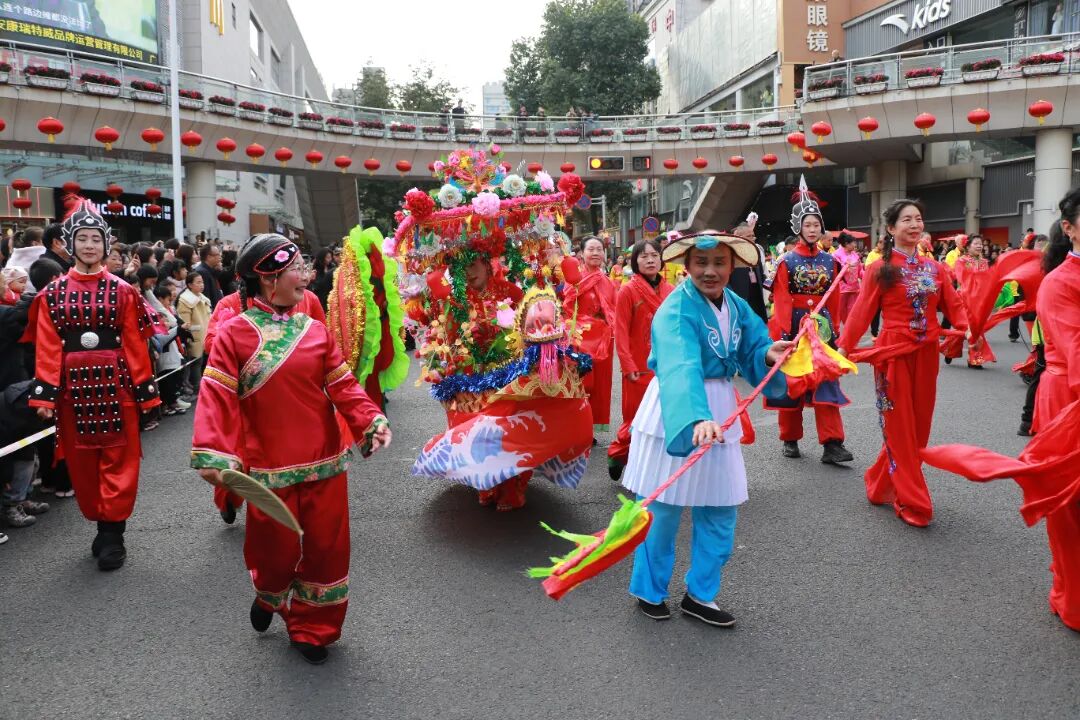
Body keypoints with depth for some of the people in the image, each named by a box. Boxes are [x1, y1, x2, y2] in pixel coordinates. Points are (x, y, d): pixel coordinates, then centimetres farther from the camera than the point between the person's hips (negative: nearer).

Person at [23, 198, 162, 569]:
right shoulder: (53, 293, 5)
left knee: (119, 459, 0)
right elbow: (48, 348, 0)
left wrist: (145, 389, -4)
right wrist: (45, 392, -8)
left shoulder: (122, 291, 2)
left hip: (115, 382, -2)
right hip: (73, 385, 2)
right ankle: (102, 524, 25)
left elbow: (134, 344, -1)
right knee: (81, 460, 10)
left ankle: (112, 534, 8)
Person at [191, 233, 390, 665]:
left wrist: (370, 421, -13)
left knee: (326, 547, 8)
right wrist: (215, 455, -23)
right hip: (269, 468, -3)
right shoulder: (235, 334, -5)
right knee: (277, 550, 6)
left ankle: (312, 628, 30)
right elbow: (217, 399, -12)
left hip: (324, 463, 3)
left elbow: (342, 385, 2)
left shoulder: (314, 329, 5)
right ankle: (270, 596, 43)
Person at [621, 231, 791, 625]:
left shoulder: (737, 307, 2)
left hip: (719, 413, 7)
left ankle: (700, 595, 28)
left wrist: (769, 353, -19)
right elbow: (680, 367, -38)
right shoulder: (676, 310, -22)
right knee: (663, 509, 5)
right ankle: (649, 590, 27)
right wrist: (696, 418, -53)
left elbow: (753, 351, 6)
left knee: (720, 511, 11)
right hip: (674, 415, -7)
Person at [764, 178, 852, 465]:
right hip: (794, 326, -3)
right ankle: (790, 439, 19)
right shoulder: (786, 261, -5)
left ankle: (832, 444, -4)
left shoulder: (830, 262, 6)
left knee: (827, 383, -3)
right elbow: (782, 301, -11)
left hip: (822, 326, 3)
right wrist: (784, 334, -18)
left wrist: (833, 329, 10)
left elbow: (834, 300, 11)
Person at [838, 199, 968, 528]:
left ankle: (881, 485, 29)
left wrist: (969, 329, -15)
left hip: (926, 355, 5)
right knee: (899, 427, 0)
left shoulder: (935, 268, 9)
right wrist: (843, 347, -17)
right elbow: (861, 312, -8)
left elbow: (954, 306, 4)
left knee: (918, 426, 11)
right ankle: (913, 503, 8)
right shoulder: (879, 269, -4)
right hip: (893, 353, -5)